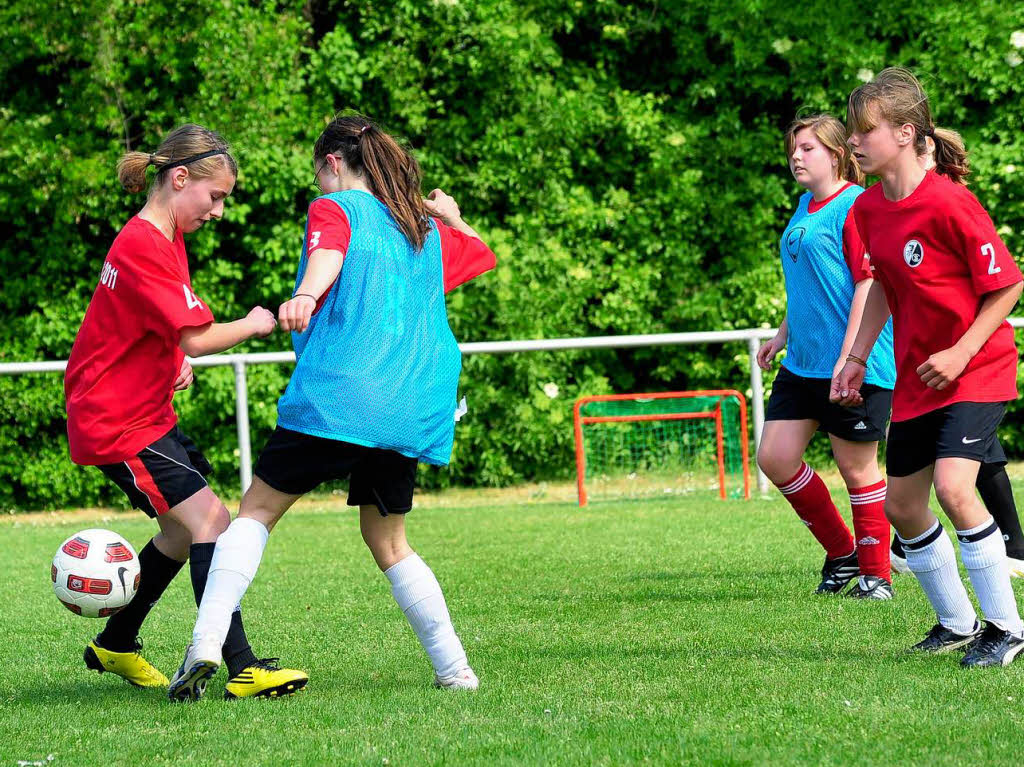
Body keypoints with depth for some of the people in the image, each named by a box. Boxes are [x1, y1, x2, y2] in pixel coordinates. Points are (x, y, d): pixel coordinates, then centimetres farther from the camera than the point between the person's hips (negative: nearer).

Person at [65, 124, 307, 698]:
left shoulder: (167, 238, 11)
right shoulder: (142, 247, -22)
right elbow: (196, 339, -25)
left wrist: (179, 362, 9)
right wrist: (253, 324, -8)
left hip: (149, 411, 11)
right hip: (117, 423, -11)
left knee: (185, 533, 18)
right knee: (210, 521, -18)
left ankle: (115, 646, 33)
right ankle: (242, 668, -23)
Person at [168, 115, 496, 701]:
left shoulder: (335, 209, 5)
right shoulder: (428, 231, 22)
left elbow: (329, 253, -19)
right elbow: (484, 255, 41)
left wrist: (305, 296, -39)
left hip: (334, 399, -5)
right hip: (411, 410, 5)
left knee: (258, 509, 4)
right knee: (388, 540, 19)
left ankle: (206, 643, -11)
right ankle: (455, 670, 13)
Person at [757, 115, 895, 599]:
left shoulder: (855, 205, -13)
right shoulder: (806, 205, 14)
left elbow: (868, 284, -18)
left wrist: (847, 358, -22)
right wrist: (784, 334, 26)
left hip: (855, 364, -9)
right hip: (803, 361, 9)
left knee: (857, 468, 0)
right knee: (774, 458, 5)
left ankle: (876, 575, 14)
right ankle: (841, 553, 20)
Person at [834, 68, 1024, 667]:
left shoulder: (949, 203, -22)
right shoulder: (868, 208, 1)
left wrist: (960, 354, -20)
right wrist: (858, 357, 8)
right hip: (916, 377, 8)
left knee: (954, 486, -24)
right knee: (901, 504, 9)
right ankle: (958, 624, 28)